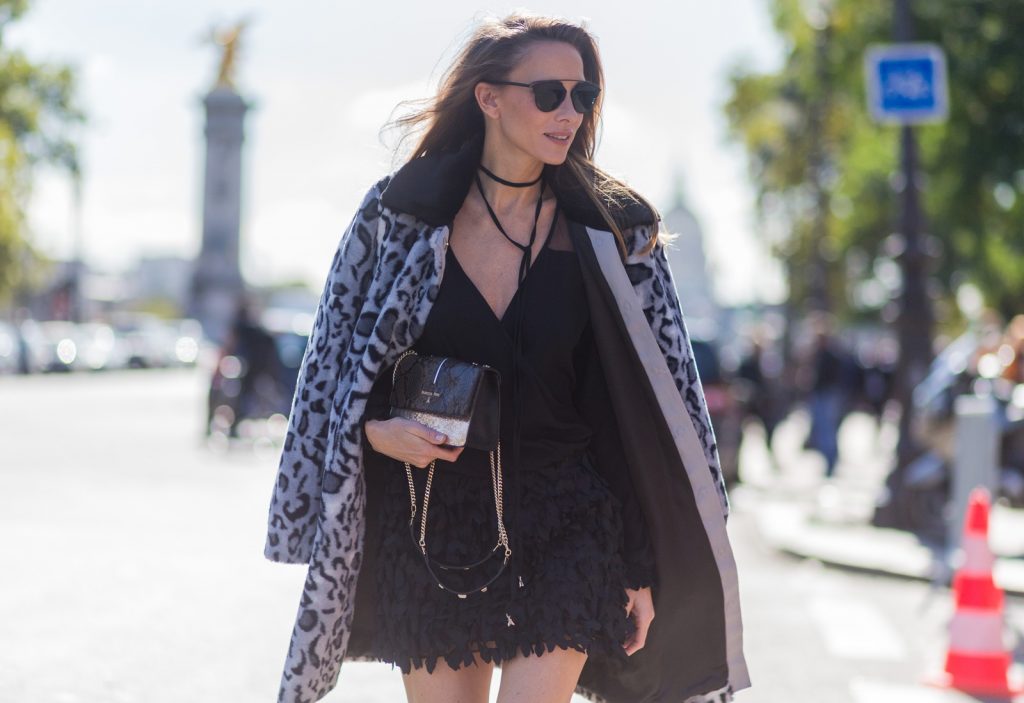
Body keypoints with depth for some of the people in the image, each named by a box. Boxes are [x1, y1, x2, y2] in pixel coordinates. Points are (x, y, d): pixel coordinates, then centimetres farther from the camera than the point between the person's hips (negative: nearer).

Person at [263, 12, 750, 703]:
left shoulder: (613, 232, 0)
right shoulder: (401, 213, 0)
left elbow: (646, 412, 1)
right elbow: (338, 365, 10)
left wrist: (641, 567, -1)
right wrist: (374, 429, -10)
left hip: (565, 522, -1)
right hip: (431, 522, 1)